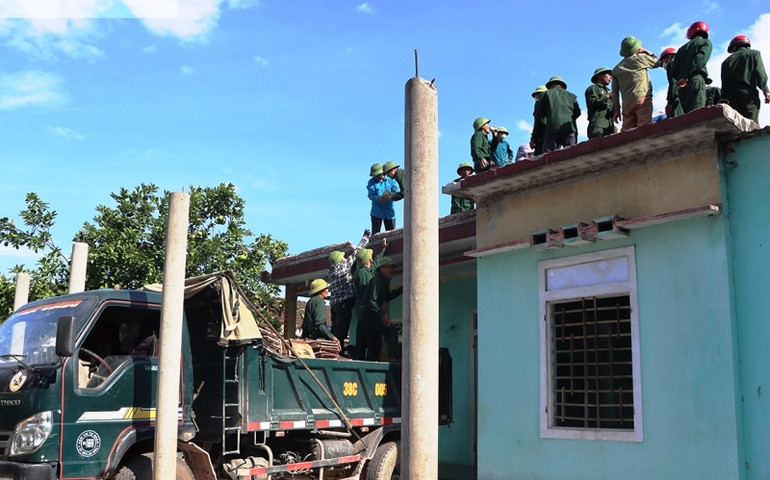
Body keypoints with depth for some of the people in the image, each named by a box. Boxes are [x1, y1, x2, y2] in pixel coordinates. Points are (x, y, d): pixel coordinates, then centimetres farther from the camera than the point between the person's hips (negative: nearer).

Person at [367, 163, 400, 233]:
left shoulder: (391, 180, 7)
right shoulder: (371, 182, 4)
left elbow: (397, 192, -4)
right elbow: (370, 195, -8)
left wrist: (391, 196, -27)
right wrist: (378, 198, -30)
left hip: (389, 212, 1)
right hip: (377, 212, -1)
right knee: (376, 233, -4)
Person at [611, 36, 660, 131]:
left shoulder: (616, 69, 17)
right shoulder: (641, 58, 6)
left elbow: (615, 92, 13)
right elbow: (658, 62, 21)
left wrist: (616, 110, 14)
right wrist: (646, 52, 29)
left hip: (627, 104, 4)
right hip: (643, 99, -4)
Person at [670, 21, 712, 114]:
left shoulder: (682, 48, 26)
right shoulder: (706, 42, 13)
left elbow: (673, 72, 17)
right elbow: (701, 59, -8)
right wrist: (686, 77, -14)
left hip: (681, 87, 5)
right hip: (696, 80, -5)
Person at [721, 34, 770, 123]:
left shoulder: (727, 61, 18)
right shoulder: (754, 54, 12)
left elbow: (724, 85, 13)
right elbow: (760, 74, -2)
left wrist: (724, 100, 14)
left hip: (731, 96, 3)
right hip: (749, 95, -3)